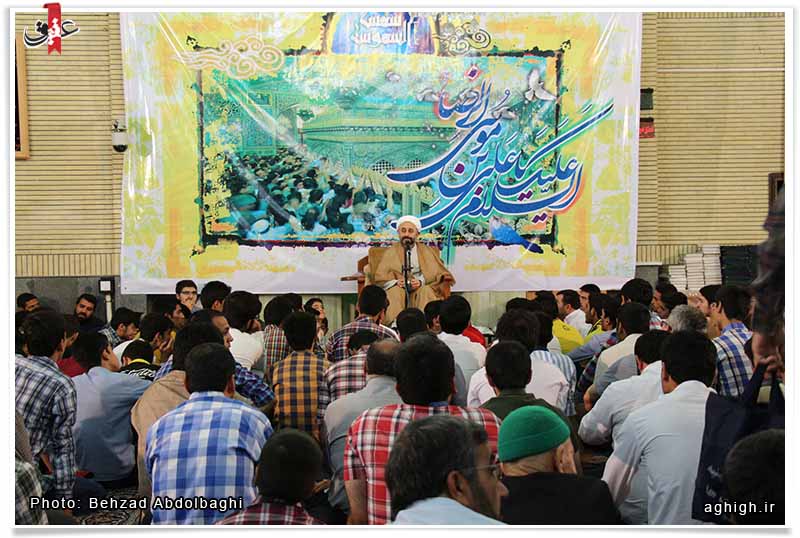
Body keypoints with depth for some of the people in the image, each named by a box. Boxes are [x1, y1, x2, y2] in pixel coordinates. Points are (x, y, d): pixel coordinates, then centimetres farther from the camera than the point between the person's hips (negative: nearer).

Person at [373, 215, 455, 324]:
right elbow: (380, 278, 8)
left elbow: (437, 274, 4)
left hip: (422, 289, 0)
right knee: (395, 291, -34)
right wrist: (395, 282, -14)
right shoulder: (391, 252, 19)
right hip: (398, 291, 0)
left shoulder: (426, 251, 18)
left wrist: (421, 282, -16)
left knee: (425, 291, -33)